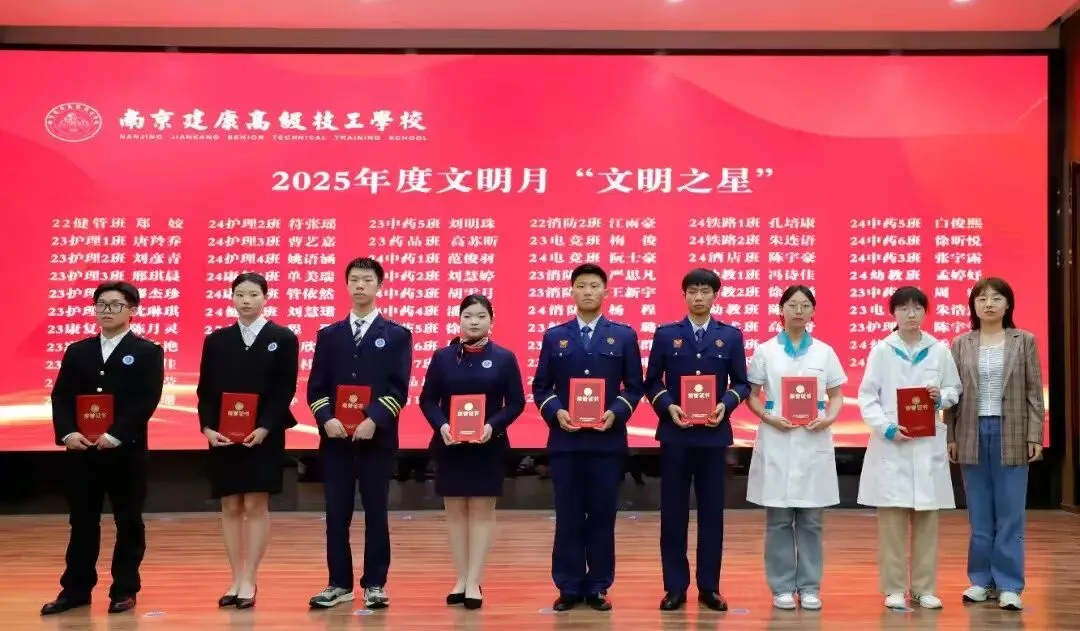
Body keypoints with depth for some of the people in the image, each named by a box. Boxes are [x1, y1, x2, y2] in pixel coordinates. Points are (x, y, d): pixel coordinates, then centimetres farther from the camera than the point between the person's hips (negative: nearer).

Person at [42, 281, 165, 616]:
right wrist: (67, 432, -11)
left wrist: (117, 435, -19)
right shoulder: (77, 351, 14)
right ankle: (76, 590, 19)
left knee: (128, 523, 5)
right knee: (82, 523, 10)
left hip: (126, 451, -3)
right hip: (81, 450, 4)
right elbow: (60, 396, 7)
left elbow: (147, 400, -10)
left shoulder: (147, 352, 1)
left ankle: (124, 590, 14)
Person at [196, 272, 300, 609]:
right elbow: (205, 390, 6)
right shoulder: (216, 340, 10)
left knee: (256, 507, 0)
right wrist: (207, 427, -9)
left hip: (264, 436, -3)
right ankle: (236, 579, 15)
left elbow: (285, 390, -6)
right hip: (222, 437, 3)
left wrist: (265, 428, -16)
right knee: (230, 507, 7)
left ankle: (249, 581, 7)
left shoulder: (283, 338, 1)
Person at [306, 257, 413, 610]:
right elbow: (315, 388, 6)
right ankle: (339, 584, 15)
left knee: (375, 513, 4)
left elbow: (399, 389, -5)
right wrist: (327, 419, -12)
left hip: (377, 438, -2)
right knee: (337, 514, 6)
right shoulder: (329, 335, 12)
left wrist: (373, 420, -18)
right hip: (335, 438, 2)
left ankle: (374, 584, 14)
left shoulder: (397, 335, 4)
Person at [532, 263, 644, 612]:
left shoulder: (624, 335, 6)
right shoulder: (554, 336, 8)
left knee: (602, 515, 5)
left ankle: (597, 587, 15)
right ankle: (568, 587, 13)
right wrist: (556, 412, -11)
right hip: (565, 440, 1)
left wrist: (615, 413, -12)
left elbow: (634, 387, 4)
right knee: (568, 516, 5)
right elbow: (540, 387, 7)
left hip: (607, 440, 0)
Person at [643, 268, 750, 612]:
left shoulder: (731, 335, 6)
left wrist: (725, 404, -12)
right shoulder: (666, 334, 4)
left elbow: (741, 382, 6)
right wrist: (668, 406, -12)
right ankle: (675, 587, 12)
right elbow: (652, 382, 5)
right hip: (675, 433, 0)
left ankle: (709, 587, 15)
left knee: (712, 512, 5)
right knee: (673, 512, 3)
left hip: (714, 434, 1)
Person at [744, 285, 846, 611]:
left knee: (810, 521, 6)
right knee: (778, 520, 3)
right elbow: (750, 395, 4)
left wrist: (828, 418, -9)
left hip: (813, 442, 1)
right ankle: (782, 587, 12)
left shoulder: (824, 352, 6)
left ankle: (809, 587, 15)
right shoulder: (765, 351, 2)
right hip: (776, 441, -1)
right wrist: (769, 417, -13)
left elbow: (837, 396, 10)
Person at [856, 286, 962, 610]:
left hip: (928, 444, 2)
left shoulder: (939, 350, 7)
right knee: (891, 519, -1)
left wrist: (941, 397, -10)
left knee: (926, 519, 5)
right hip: (890, 443, -2)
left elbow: (954, 390, 12)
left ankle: (924, 588, 14)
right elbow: (866, 395, -1)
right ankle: (894, 589, 7)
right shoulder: (881, 350, 1)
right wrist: (886, 428, -14)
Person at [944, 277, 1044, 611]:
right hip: (973, 434, 1)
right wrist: (950, 436, 1)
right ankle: (982, 580, 17)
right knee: (979, 514, 8)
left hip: (1011, 434, -1)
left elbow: (1034, 392, 1)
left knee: (1010, 514, 2)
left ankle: (1009, 585, 8)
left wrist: (1035, 435, -5)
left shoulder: (1025, 341, 3)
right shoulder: (961, 344, 5)